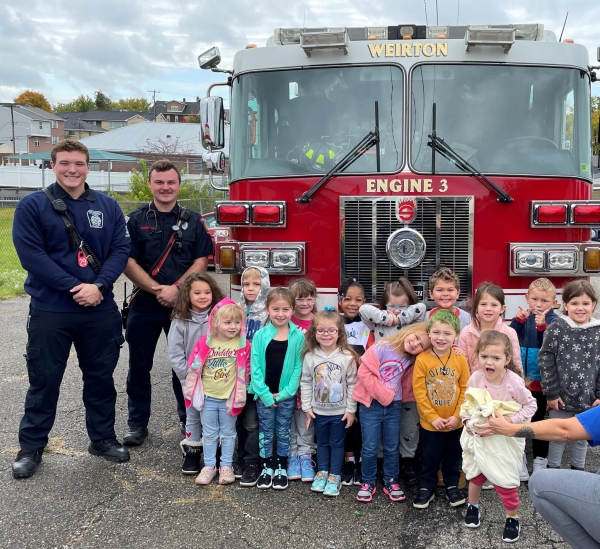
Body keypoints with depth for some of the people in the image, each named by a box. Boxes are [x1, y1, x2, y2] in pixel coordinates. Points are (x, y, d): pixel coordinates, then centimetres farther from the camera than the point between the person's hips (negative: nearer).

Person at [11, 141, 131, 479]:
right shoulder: (32, 205, -4)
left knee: (101, 376, 13)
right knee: (44, 380, 8)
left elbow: (120, 249, 0)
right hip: (50, 311, -2)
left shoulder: (108, 206, 5)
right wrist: (74, 287, -17)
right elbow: (31, 255, -12)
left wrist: (98, 286, -15)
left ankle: (103, 438, 29)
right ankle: (31, 447, 24)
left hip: (100, 310, 3)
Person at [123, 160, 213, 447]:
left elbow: (201, 261, -2)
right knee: (139, 365, 7)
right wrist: (156, 289, -15)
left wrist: (176, 289, -14)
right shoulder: (136, 220, 2)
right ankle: (137, 423, 20)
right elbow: (128, 262, -5)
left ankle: (188, 418, 24)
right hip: (144, 304, 0)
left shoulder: (193, 220, 5)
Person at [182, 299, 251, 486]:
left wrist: (237, 397, -3)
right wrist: (192, 392, 0)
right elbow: (194, 368, -3)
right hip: (208, 397, 1)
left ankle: (226, 466, 27)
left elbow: (244, 372, -5)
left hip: (229, 398, -1)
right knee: (209, 433, 13)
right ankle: (209, 466, 26)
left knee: (228, 433, 14)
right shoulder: (205, 343, -10)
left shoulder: (242, 345, -11)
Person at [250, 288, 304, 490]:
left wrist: (286, 392, -11)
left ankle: (281, 468, 28)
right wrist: (265, 394, -12)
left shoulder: (298, 336, -6)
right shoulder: (260, 335, -6)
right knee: (266, 432, 12)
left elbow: (299, 366, -6)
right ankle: (266, 467, 26)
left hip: (287, 395, 0)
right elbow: (255, 367, -6)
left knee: (283, 432, 13)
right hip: (264, 394, 0)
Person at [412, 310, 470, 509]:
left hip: (455, 423, 2)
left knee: (453, 457, 20)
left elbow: (465, 390, -4)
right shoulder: (422, 359, -14)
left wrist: (457, 416, -10)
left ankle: (452, 486, 39)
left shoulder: (461, 360, -8)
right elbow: (419, 392, -13)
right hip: (430, 423, -2)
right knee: (430, 458, 14)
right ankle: (426, 487, 33)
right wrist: (433, 417, -14)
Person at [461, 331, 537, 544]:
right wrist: (467, 421, -12)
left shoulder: (514, 382, -24)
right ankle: (473, 506, 44)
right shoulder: (475, 378, -14)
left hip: (505, 439, -3)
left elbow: (531, 405, -11)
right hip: (480, 436, 3)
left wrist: (512, 420, -22)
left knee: (505, 478, 4)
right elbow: (468, 404, 2)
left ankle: (513, 518, 28)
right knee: (475, 472, 19)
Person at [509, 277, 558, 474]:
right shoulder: (524, 317, 0)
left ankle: (540, 459, 25)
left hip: (540, 380, -4)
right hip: (520, 378, 4)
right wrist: (518, 321, -17)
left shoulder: (553, 321, -10)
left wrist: (542, 327, -32)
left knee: (538, 420, 9)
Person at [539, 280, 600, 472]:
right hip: (561, 397, -2)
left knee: (582, 437, 17)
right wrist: (551, 393, -10)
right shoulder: (557, 328, -10)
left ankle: (578, 469, 36)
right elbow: (545, 359, -9)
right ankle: (552, 469, 28)